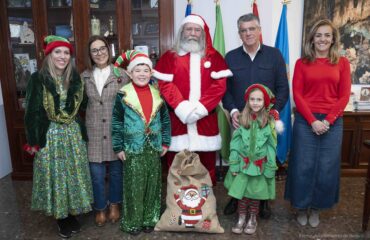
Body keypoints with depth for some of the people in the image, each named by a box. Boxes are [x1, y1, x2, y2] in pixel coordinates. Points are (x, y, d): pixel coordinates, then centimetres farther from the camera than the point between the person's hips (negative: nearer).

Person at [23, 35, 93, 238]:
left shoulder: (75, 78, 4)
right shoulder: (38, 79, -7)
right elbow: (32, 112, -7)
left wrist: (81, 132, 6)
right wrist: (33, 141, -7)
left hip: (73, 134, 3)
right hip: (50, 135, -3)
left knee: (74, 173, 11)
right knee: (54, 174, 7)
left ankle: (72, 214, 30)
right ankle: (60, 218, 25)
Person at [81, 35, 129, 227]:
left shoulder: (121, 74, -4)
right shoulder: (85, 76, 6)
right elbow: (83, 103, 15)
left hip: (116, 132, -1)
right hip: (94, 133, 2)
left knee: (116, 171, 12)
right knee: (96, 174, 7)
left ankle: (114, 204, 36)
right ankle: (100, 208, 30)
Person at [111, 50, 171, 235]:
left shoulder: (157, 94, 3)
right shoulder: (123, 95, -6)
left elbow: (165, 119, 9)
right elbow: (116, 122, -4)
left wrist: (165, 142, 5)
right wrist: (118, 147, -5)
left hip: (154, 147, 3)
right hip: (133, 149, -3)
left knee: (152, 185, 12)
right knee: (134, 187, 6)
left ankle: (150, 219, 28)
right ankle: (132, 221, 23)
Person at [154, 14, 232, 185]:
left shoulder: (214, 57, 9)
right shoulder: (169, 57, 8)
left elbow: (220, 85, -2)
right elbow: (165, 85, -2)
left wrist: (201, 107, -14)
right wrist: (181, 107, -15)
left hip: (205, 118, 1)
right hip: (177, 118, 0)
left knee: (207, 162, 7)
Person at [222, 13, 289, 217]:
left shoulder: (274, 55, 2)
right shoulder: (230, 57, 5)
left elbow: (283, 88, 1)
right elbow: (225, 89, 2)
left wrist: (274, 111, -11)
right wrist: (233, 110, -12)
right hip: (239, 120, 1)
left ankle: (263, 200, 30)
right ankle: (236, 197, 29)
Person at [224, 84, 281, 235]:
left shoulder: (269, 121, -6)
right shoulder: (241, 119, -4)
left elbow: (271, 147, -4)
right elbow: (235, 144, -4)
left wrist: (270, 168, -4)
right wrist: (233, 165, -6)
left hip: (260, 164, 0)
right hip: (243, 163, 1)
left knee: (255, 193, 12)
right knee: (241, 192, 7)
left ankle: (253, 219, 31)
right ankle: (241, 218, 26)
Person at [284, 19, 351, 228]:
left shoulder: (342, 63, 7)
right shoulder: (302, 63, 3)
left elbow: (344, 96, 2)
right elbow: (297, 95, -3)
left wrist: (327, 121, -9)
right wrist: (313, 120, -12)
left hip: (333, 122, 2)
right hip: (306, 121, -1)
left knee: (326, 168, 7)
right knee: (303, 166, 4)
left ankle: (316, 208, 27)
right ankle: (302, 207, 24)